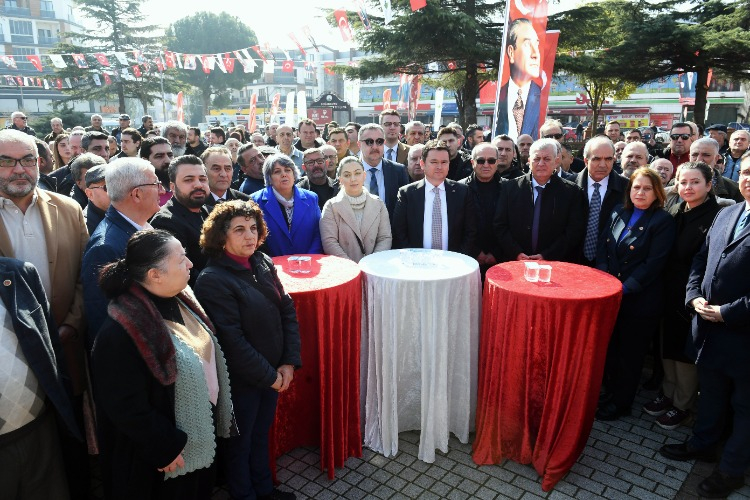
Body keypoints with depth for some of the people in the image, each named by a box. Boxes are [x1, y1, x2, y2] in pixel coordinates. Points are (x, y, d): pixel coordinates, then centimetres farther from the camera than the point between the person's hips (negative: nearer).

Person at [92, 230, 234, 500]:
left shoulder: (180, 298, -4)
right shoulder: (122, 332, -30)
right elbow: (125, 407, -25)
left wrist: (216, 414, 10)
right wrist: (166, 449, -18)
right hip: (170, 457, -7)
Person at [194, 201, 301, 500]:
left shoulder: (263, 263, -2)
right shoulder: (213, 280, -22)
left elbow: (287, 310, 0)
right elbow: (232, 341, -23)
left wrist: (289, 362, -7)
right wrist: (269, 376, -15)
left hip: (272, 374, 6)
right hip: (241, 380, -6)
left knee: (261, 433, 25)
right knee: (240, 442, 17)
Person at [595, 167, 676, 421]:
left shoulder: (662, 221, -9)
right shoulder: (618, 213, 7)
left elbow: (653, 264, -15)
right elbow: (603, 248, 5)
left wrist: (624, 288, -19)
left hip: (639, 300, -5)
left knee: (630, 353, 9)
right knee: (609, 348, 16)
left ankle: (620, 403, 26)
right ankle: (610, 391, 36)